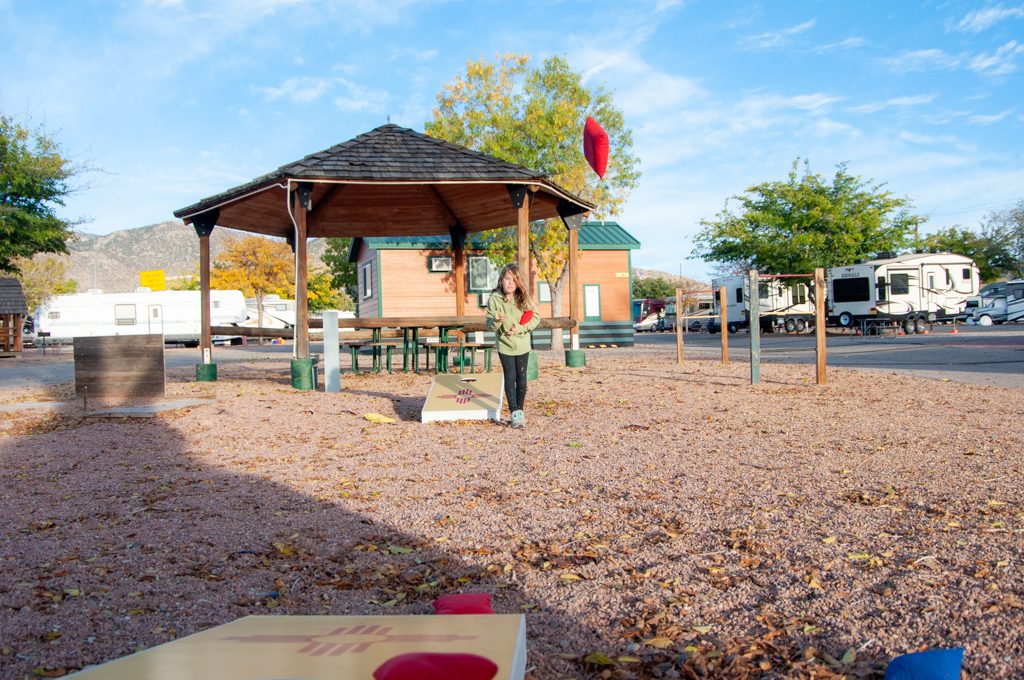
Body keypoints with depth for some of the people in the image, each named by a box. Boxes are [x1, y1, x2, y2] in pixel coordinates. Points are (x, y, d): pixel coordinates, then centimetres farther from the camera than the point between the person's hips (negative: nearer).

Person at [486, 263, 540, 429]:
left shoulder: (525, 298, -8)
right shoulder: (494, 299, -12)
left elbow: (536, 318, -3)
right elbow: (490, 326, -10)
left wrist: (519, 328, -16)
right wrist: (496, 321, -33)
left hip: (522, 345, 2)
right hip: (505, 345, -2)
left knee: (521, 378, 8)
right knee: (510, 378, -4)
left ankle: (520, 410, 22)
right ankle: (515, 413, -3)